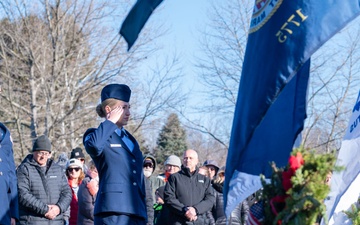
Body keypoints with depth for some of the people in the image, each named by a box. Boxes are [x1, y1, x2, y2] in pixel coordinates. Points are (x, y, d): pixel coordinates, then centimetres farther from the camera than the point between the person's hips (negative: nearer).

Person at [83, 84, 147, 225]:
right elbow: (93, 145, -25)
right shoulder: (97, 135, 3)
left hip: (136, 211, 7)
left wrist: (144, 213, 20)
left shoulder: (130, 140, 24)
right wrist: (111, 121, -8)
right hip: (112, 211, -7)